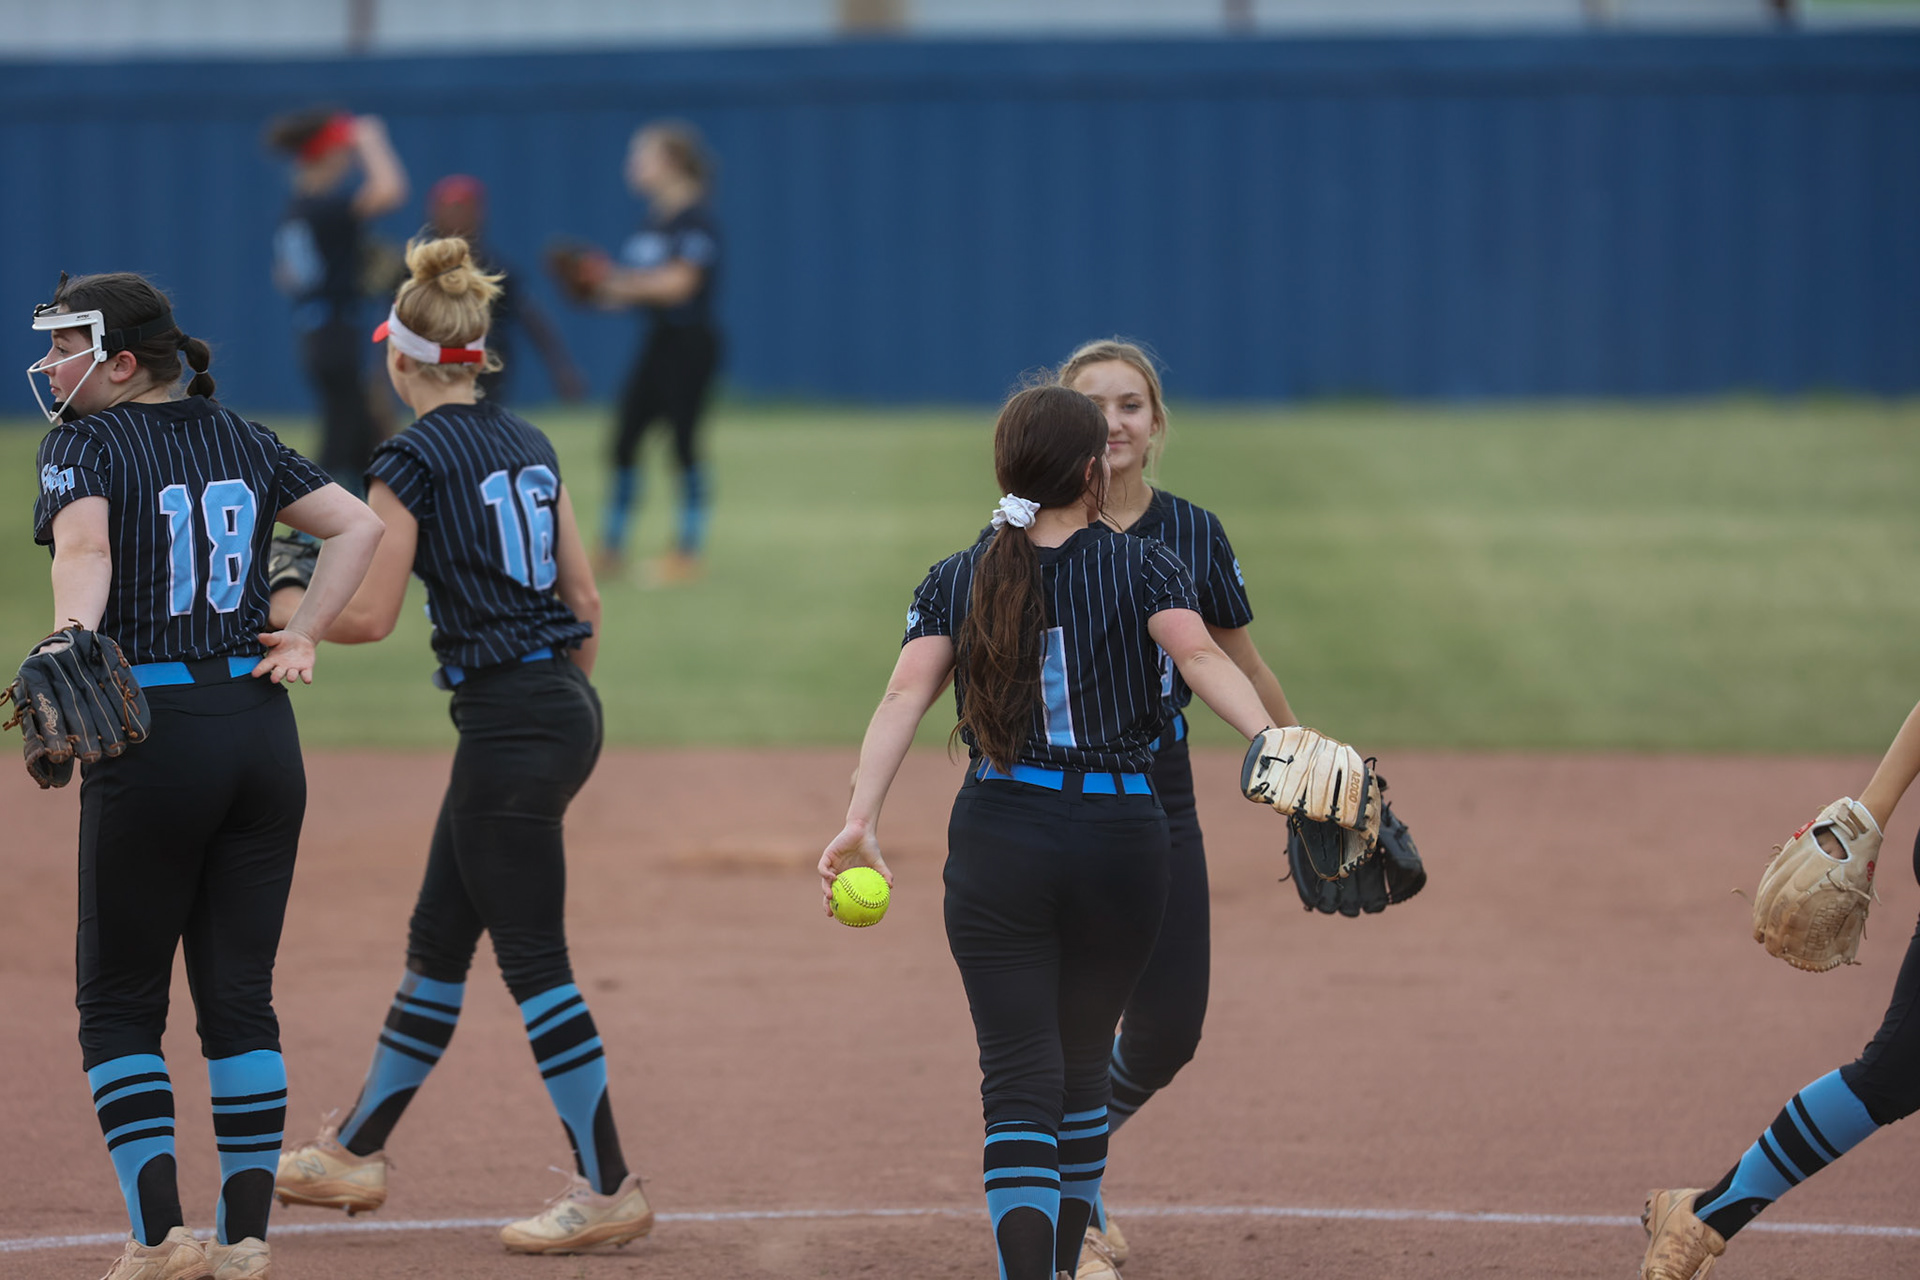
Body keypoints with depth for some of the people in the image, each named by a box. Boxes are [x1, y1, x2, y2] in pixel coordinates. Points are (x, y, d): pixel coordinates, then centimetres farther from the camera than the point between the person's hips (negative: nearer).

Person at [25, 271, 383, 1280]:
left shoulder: (87, 443, -5)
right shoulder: (242, 441, 13)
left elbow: (84, 547, -24)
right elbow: (359, 524, 12)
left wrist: (72, 636, -41)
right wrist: (303, 635, 7)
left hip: (153, 738, -5)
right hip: (262, 733, 5)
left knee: (121, 1000, 5)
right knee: (239, 995, 9)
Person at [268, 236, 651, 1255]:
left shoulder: (410, 461, -11)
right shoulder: (529, 446, 12)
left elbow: (370, 615, -14)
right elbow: (584, 599, 14)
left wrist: (277, 610, 3)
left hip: (506, 717, -9)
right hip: (567, 703, 9)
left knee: (532, 959, -3)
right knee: (436, 941, 16)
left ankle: (607, 1188, -1)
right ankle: (353, 1153, 26)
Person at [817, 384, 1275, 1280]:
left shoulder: (954, 583, 7)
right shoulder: (1144, 568, 3)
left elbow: (906, 694, -7)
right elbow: (1200, 655, -16)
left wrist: (860, 821, -15)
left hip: (998, 843, 0)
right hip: (1124, 840, 0)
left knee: (1020, 1081, -3)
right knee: (1080, 1066, 19)